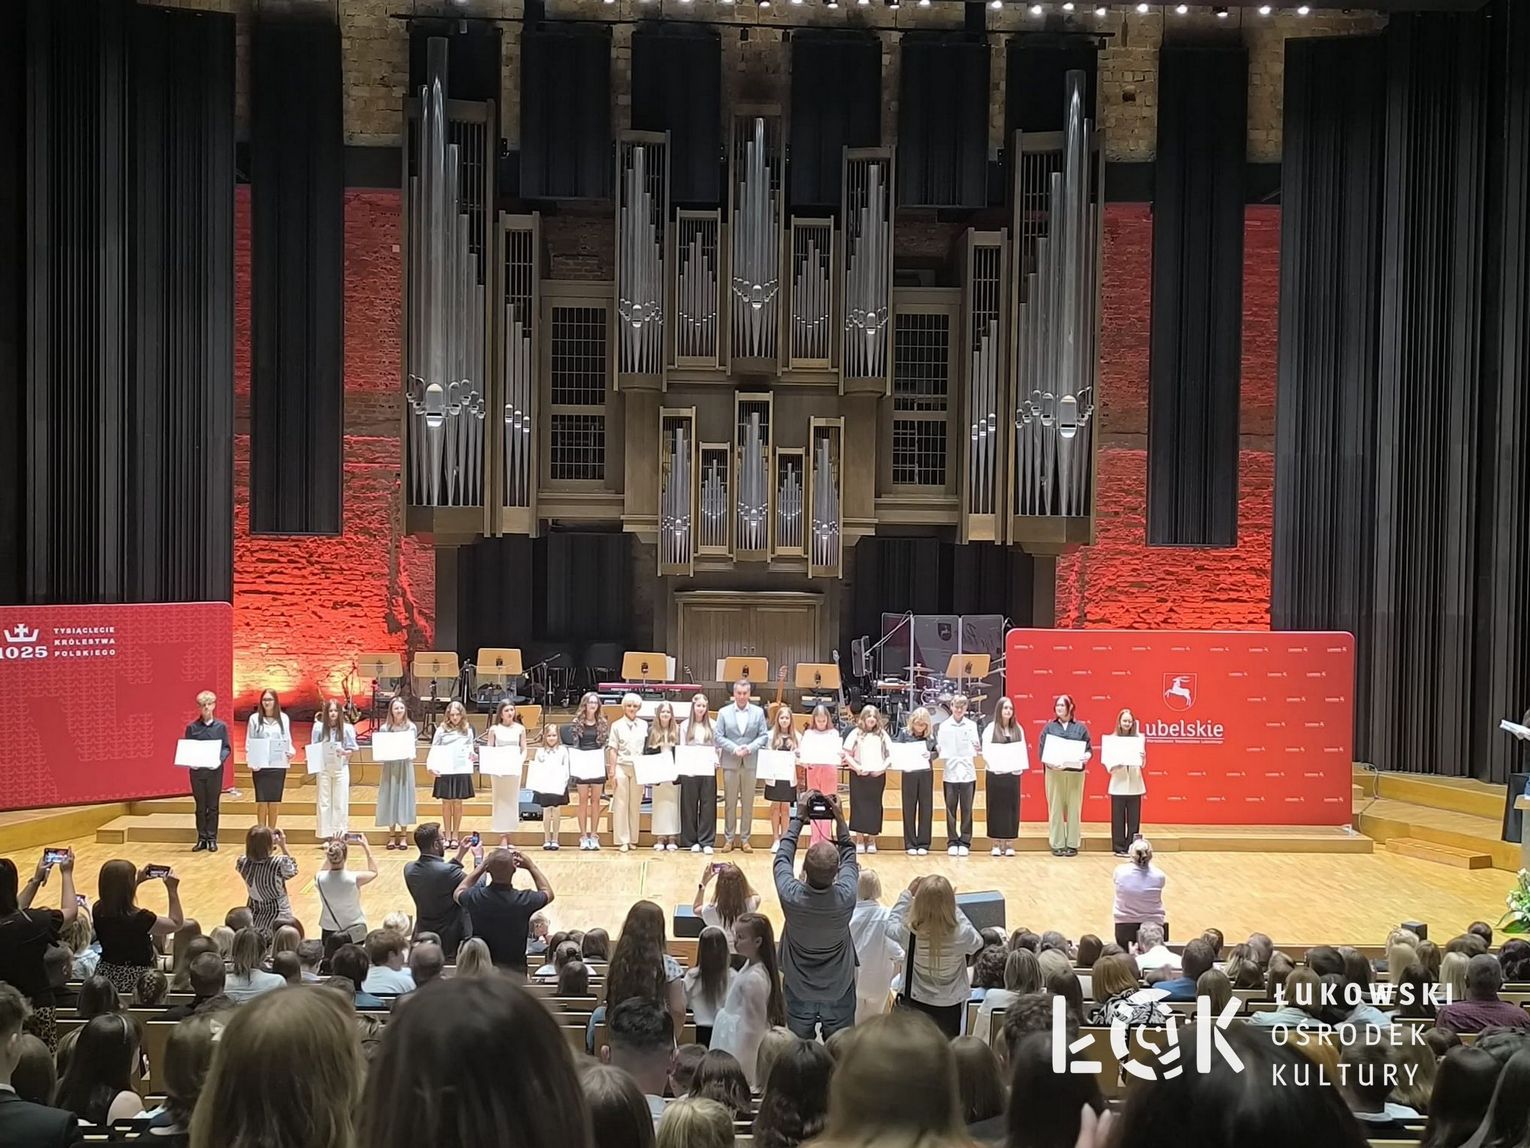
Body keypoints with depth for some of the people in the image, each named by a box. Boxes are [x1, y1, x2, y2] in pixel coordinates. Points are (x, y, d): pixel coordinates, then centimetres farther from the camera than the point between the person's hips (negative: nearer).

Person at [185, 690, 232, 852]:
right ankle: (201, 839, 14)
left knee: (213, 805, 4)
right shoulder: (192, 727, 2)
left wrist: (220, 759, -17)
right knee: (200, 806, 7)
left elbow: (227, 748, 2)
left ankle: (212, 839, 11)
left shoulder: (221, 726, 1)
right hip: (197, 771, 1)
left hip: (215, 770, -1)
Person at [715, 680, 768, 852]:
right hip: (730, 763, -1)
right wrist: (734, 748, -13)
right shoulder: (724, 712, 4)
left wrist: (750, 748, -13)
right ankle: (729, 839, 9)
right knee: (730, 802, 3)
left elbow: (764, 735, 3)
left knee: (748, 803, 4)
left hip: (750, 762, 1)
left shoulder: (758, 712, 6)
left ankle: (745, 839, 11)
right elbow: (718, 736, -1)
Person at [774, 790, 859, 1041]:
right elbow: (849, 854, -5)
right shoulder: (846, 897, -27)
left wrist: (799, 817, -3)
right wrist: (839, 818, -3)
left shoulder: (791, 897, -28)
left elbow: (783, 856, -8)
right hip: (839, 992, 0)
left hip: (798, 993, 0)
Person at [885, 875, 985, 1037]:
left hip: (915, 1005, 0)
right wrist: (955, 910, 3)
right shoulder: (962, 934, -23)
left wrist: (907, 894, 6)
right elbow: (977, 943, 2)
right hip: (950, 1007, 0)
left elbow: (891, 927, 2)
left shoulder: (910, 933, -23)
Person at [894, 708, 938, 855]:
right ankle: (910, 844, 10)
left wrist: (930, 755, -20)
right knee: (909, 808, 4)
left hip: (926, 773, 1)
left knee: (926, 808, 4)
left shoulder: (930, 734, -1)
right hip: (909, 773, -1)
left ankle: (923, 844, 12)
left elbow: (937, 752, 1)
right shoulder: (904, 733, -3)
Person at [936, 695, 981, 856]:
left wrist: (978, 749, -21)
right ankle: (952, 842, 10)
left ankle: (965, 842, 8)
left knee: (966, 810, 2)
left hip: (968, 773, 0)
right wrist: (938, 751, -17)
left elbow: (975, 749, -1)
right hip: (951, 773, 0)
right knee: (951, 809, 3)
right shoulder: (944, 726, 5)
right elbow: (941, 750, 3)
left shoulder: (971, 726, 5)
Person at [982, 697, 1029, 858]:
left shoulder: (1018, 729, 8)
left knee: (1012, 808, 3)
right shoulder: (991, 728, 0)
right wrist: (994, 764, -17)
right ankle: (996, 844, 7)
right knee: (996, 808, 2)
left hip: (1013, 773, 2)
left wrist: (1021, 766, -10)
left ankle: (1009, 844, 7)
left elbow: (1022, 750, 5)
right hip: (995, 773, -2)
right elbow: (986, 751, -4)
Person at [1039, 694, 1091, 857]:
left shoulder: (1080, 728, 9)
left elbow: (1089, 749, 6)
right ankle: (1057, 845, 3)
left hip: (1075, 772, 0)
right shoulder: (1049, 727, 9)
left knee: (1074, 808, 0)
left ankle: (1072, 844, 6)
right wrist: (1050, 763, -15)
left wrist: (1086, 757, -17)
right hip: (1054, 772, 0)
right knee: (1056, 808, -1)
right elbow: (1042, 751, 3)